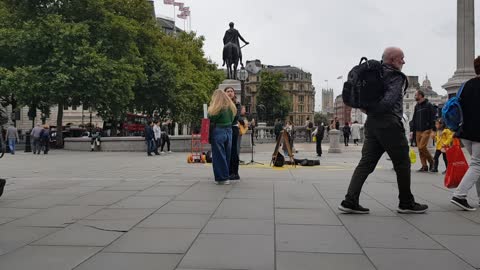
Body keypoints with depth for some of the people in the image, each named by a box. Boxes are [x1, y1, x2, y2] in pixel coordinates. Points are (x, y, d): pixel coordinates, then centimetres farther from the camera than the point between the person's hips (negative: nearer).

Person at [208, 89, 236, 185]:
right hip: (229, 132, 7)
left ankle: (222, 178, 3)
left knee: (219, 155, 1)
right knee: (227, 155, 14)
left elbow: (210, 119, -10)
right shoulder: (231, 107, 9)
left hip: (218, 132, -7)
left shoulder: (217, 108, -13)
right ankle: (227, 176, 21)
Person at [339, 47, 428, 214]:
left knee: (366, 163, 4)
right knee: (402, 163, 6)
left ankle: (350, 201, -4)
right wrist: (372, 109, -8)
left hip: (372, 124, 8)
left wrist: (369, 109, 9)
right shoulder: (396, 76, -8)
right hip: (389, 124, -8)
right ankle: (406, 203, 17)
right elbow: (389, 101, -21)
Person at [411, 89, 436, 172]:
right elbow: (414, 119, 19)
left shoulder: (428, 105, -3)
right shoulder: (416, 106, 16)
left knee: (422, 147, -14)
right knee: (420, 148, 3)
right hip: (418, 131, 7)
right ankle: (424, 166, 8)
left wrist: (432, 129, -15)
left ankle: (431, 161, 8)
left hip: (426, 130, -7)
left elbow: (433, 118, -7)